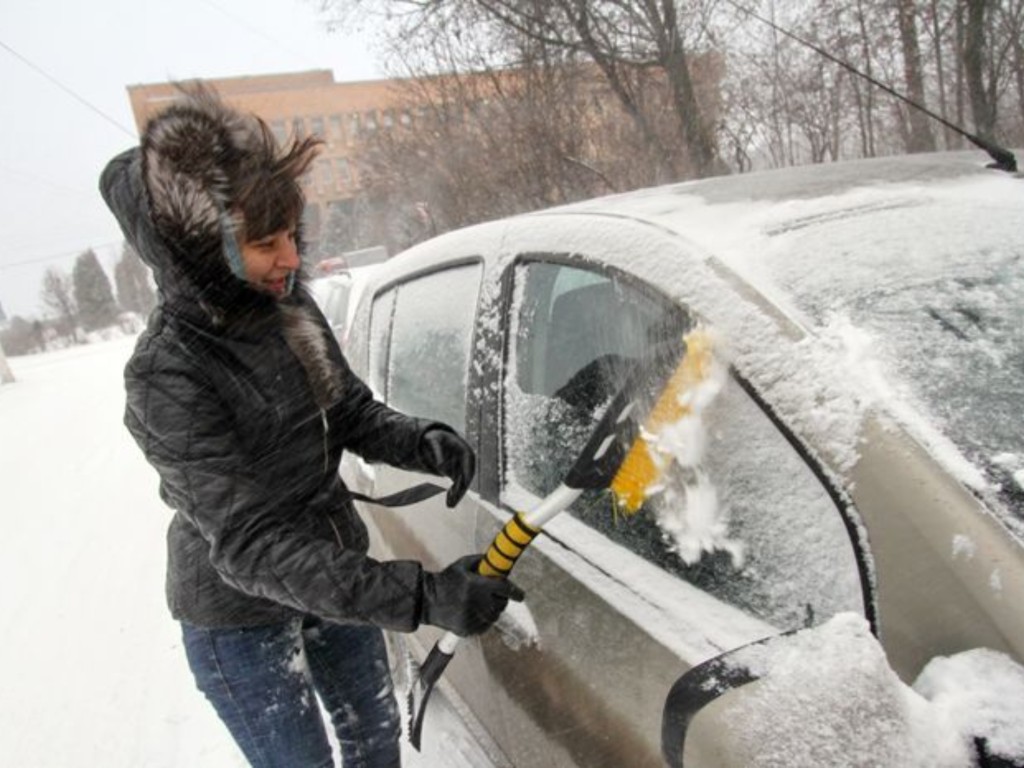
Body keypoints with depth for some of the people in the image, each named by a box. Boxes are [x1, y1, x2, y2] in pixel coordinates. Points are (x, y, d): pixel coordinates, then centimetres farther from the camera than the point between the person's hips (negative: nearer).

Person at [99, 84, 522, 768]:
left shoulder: (287, 305, -7)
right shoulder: (168, 376, -28)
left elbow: (354, 415, 3)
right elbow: (248, 545, -33)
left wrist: (425, 442, -20)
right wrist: (423, 597, -40)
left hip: (335, 571, 6)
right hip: (238, 616, -6)